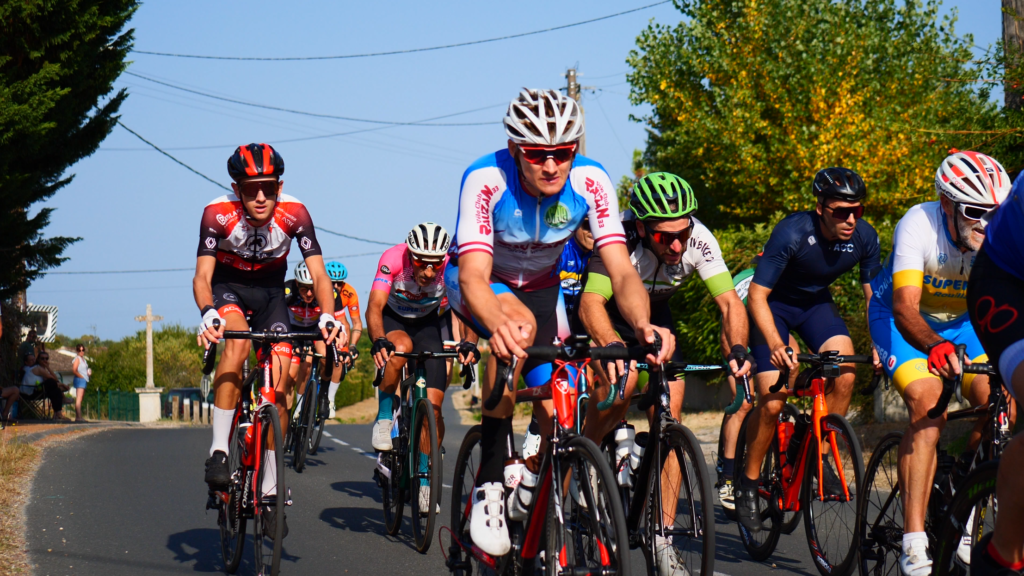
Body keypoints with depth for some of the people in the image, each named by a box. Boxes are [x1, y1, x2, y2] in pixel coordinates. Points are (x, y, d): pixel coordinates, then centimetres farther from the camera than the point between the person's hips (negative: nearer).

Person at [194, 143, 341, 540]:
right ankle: (218, 452, -30)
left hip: (270, 292, 2)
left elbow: (318, 274, -25)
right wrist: (208, 314, -50)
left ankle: (269, 491, 4)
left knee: (279, 387, -9)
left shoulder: (294, 214, -25)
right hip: (228, 288, -2)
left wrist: (327, 316, -44)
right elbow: (202, 275, -30)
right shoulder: (218, 214, -27)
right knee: (237, 340, -35)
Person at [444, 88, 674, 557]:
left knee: (557, 417, -9)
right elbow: (473, 275, -43)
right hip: (482, 285, -4)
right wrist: (497, 323, -65)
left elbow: (622, 272, -30)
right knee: (519, 325, -38)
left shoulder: (590, 182, -26)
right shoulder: (486, 180, -33)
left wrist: (642, 324, -52)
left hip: (542, 287, 4)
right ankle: (489, 485, -31)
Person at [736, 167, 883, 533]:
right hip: (774, 304, -4)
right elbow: (757, 295, -30)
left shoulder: (864, 237, -18)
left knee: (845, 373, -23)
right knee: (771, 403, -16)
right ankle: (748, 483, 4)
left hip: (816, 304, 4)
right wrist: (775, 345, -43)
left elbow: (874, 296, -6)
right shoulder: (792, 233, -32)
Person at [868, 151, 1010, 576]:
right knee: (927, 406, -26)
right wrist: (935, 346, -60)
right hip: (903, 318, -4)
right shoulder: (918, 226, -32)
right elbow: (905, 308, -41)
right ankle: (914, 542, -26)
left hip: (962, 320, 4)